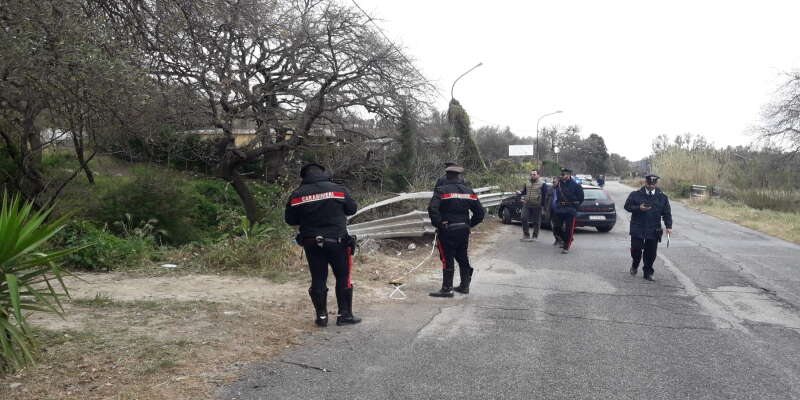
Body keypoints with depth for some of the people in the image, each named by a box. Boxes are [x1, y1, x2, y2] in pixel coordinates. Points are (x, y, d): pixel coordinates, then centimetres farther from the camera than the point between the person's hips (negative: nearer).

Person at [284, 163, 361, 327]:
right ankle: (344, 314, 14)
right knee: (343, 278, 10)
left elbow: (290, 219, 5)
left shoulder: (297, 195, -2)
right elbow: (352, 209, 4)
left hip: (312, 244, 2)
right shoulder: (339, 189, -5)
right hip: (337, 242, -2)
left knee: (318, 279, 10)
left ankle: (321, 316, 15)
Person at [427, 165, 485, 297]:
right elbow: (480, 212, 9)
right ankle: (465, 285, 26)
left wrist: (438, 224, -11)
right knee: (462, 257, 17)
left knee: (447, 259, -1)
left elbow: (432, 209, -23)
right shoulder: (469, 191, 9)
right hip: (464, 230, 6)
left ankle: (447, 289, 2)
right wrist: (470, 224, 13)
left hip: (447, 231, -6)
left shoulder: (441, 190, -9)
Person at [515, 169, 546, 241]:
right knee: (524, 219, -5)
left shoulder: (542, 184, -3)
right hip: (526, 204, 4)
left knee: (536, 222, 4)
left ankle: (535, 236, 17)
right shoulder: (527, 183, 12)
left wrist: (543, 204, -10)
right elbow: (524, 191, 19)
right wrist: (520, 193, -3)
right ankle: (526, 235, 8)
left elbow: (544, 195, -4)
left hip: (537, 206, -4)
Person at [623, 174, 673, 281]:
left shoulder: (662, 197, 6)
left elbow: (667, 213, 7)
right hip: (637, 229, -1)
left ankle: (648, 272, 18)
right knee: (636, 249, -4)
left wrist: (668, 226, -5)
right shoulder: (635, 195, 1)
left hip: (654, 230, 1)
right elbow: (627, 206, 2)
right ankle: (635, 264, 27)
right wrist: (638, 208, -16)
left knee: (651, 253, 3)